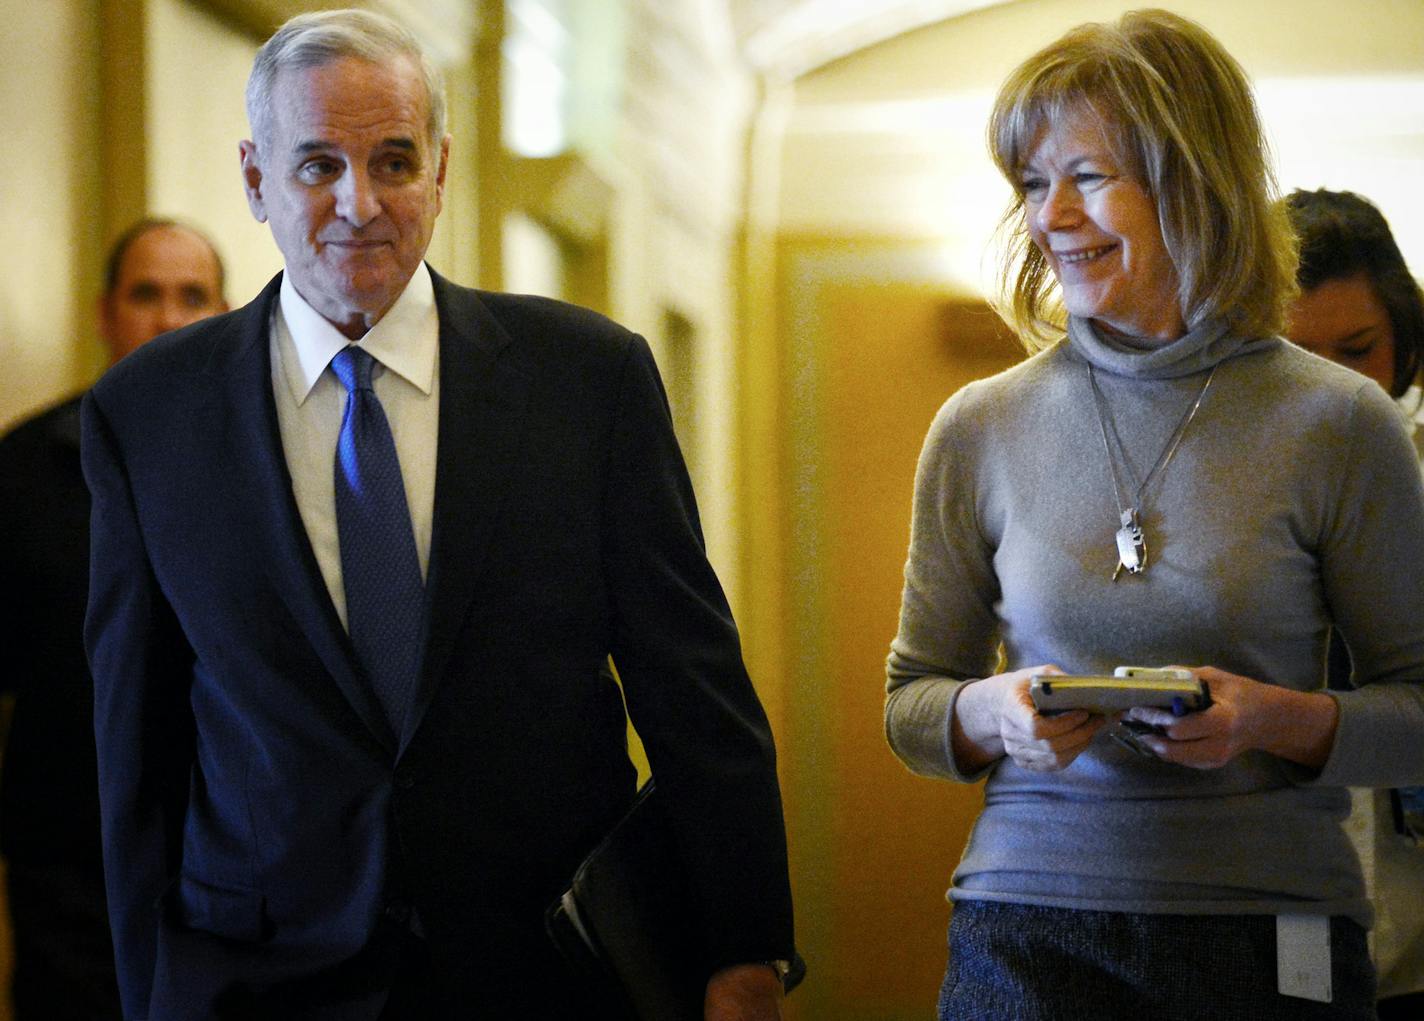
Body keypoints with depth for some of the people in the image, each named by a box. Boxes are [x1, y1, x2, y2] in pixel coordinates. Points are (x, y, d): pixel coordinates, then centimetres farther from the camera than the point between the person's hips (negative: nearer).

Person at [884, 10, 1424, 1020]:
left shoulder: (1336, 424, -3)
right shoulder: (981, 430, 4)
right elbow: (911, 703, 11)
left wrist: (1279, 719, -16)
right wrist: (993, 713, -11)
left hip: (1268, 939, -1)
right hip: (1027, 928, 2)